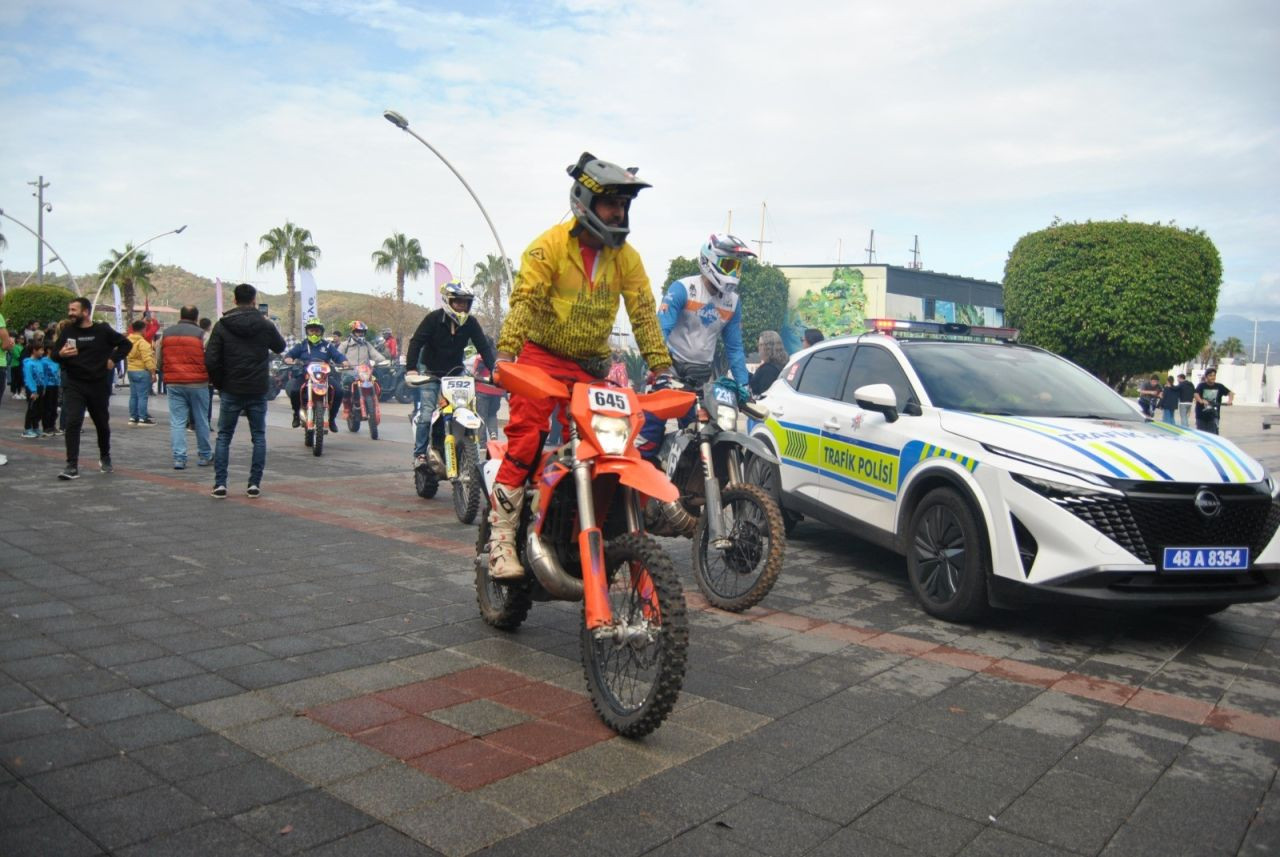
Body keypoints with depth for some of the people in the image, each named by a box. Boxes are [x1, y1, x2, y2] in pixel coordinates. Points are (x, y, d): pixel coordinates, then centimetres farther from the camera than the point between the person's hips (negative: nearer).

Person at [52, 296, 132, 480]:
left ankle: (105, 457, 37)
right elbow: (54, 355, 8)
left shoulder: (103, 331, -4)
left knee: (102, 423, 14)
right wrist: (61, 354, -15)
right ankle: (72, 466, -14)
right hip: (74, 385, 1)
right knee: (72, 422, -14)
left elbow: (126, 344, 6)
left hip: (99, 385, 0)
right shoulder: (67, 331, 2)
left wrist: (113, 359, -4)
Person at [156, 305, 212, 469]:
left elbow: (159, 360, 10)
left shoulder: (166, 333, 6)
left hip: (174, 384, 3)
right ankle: (204, 456, 20)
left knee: (177, 422, 4)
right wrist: (208, 376, 10)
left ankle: (179, 458, -1)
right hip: (198, 383, -2)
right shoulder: (201, 334, -7)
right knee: (201, 421, 9)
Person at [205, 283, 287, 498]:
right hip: (258, 391, 0)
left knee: (224, 436, 10)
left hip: (231, 391, 0)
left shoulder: (222, 326, -4)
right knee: (259, 436, 9)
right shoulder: (265, 325, -3)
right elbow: (280, 346, 16)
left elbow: (211, 360, -9)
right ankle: (255, 483, 7)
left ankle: (220, 484, 6)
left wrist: (219, 383, 5)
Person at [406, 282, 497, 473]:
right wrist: (411, 369, -30)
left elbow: (484, 347, -5)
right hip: (430, 373, -3)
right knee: (427, 413, -14)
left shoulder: (471, 322, -3)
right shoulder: (433, 319, -12)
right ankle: (420, 454, -8)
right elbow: (416, 342, -17)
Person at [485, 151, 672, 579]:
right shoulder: (548, 246, -9)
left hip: (593, 366, 5)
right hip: (541, 356, -4)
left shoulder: (626, 257, 4)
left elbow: (644, 314, 1)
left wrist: (662, 367, -8)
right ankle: (501, 536, -14)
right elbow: (523, 301, -19)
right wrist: (505, 354, -32)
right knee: (526, 436, -19)